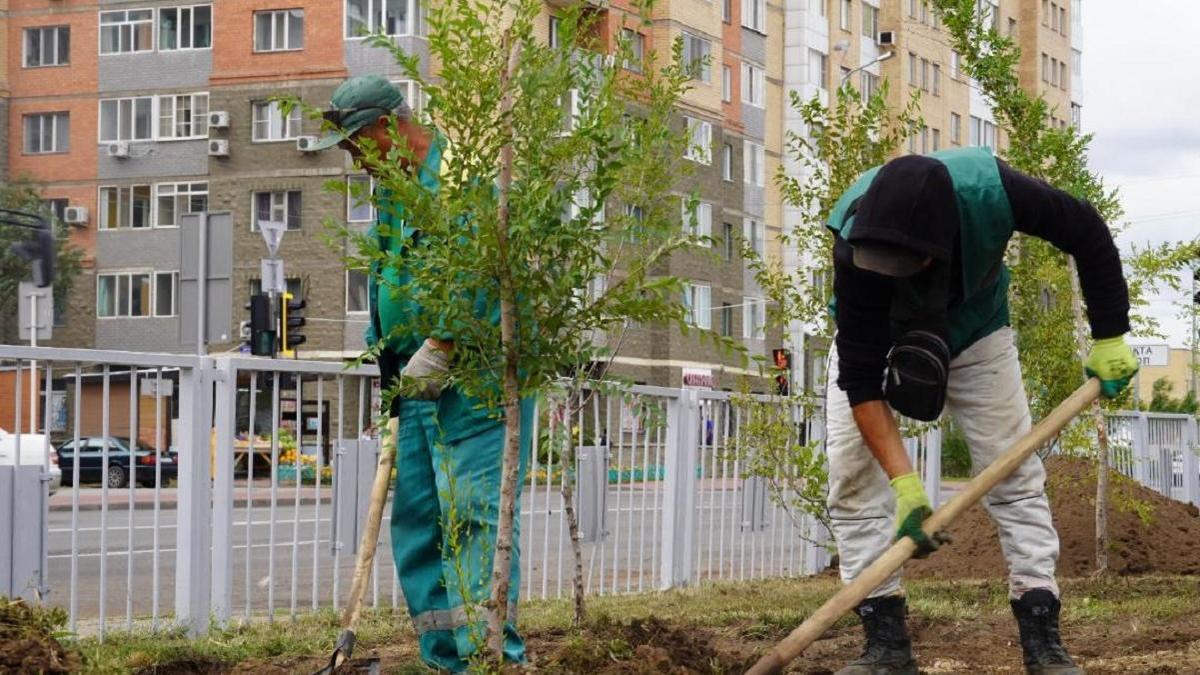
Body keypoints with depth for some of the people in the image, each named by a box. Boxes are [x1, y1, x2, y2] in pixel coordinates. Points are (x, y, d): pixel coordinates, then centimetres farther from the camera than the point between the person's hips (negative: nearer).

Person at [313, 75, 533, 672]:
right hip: (419, 383, 10)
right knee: (416, 517, 9)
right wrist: (394, 403, 21)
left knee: (476, 512, -13)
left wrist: (441, 345, -22)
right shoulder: (392, 193, 20)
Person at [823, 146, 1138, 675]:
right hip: (876, 334, -1)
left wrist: (1109, 338, -18)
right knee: (853, 472, -14)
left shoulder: (992, 190, -38)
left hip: (973, 328, 1)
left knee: (1014, 472, -7)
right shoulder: (857, 241, -40)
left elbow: (1087, 233, -18)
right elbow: (860, 375, -35)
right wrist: (904, 483, -41)